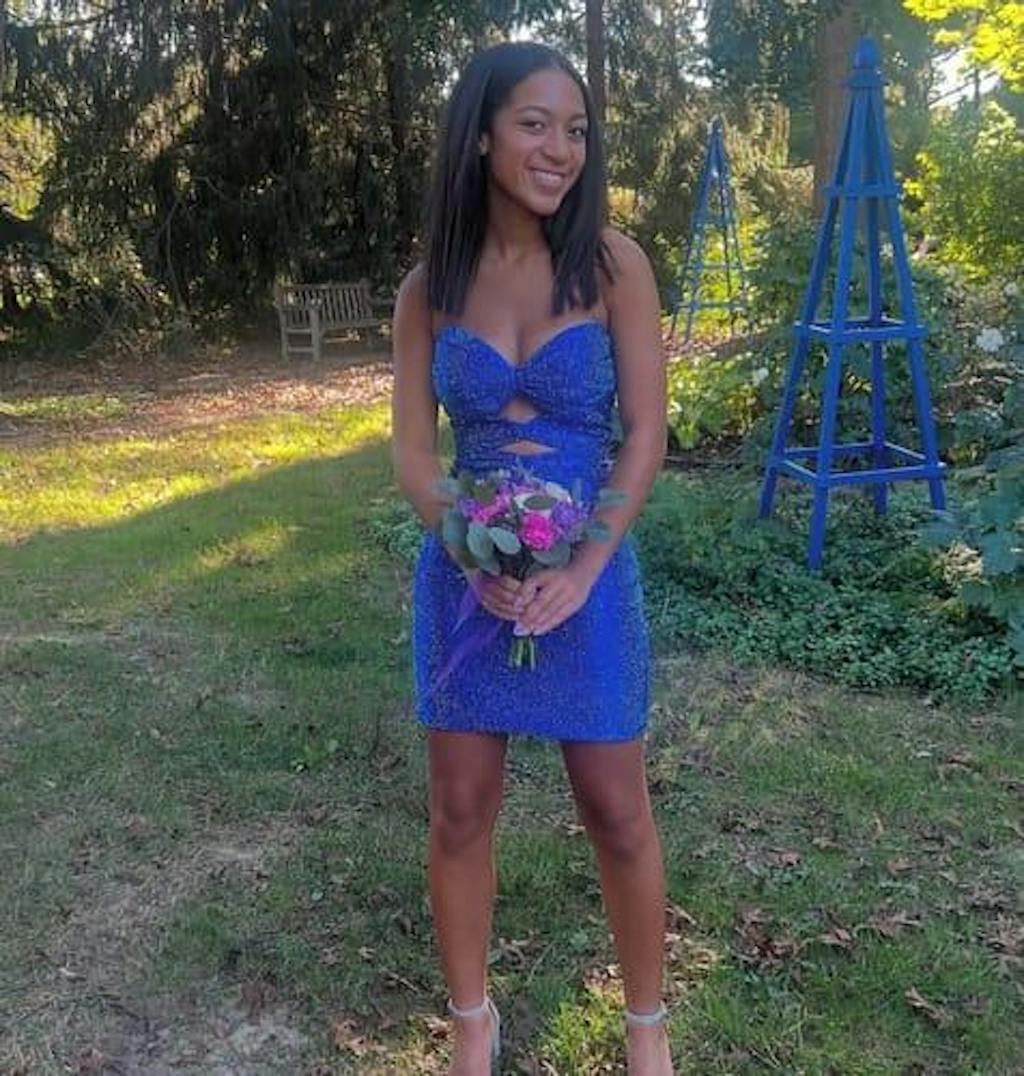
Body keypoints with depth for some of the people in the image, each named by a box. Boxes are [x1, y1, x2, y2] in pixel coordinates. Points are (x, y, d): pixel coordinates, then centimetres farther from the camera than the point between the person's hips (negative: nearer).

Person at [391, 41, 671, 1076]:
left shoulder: (611, 261, -5)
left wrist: (582, 569, -15)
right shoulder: (430, 285, 0)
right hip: (465, 569, 2)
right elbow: (411, 448, 1)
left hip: (589, 568, -1)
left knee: (616, 811, 8)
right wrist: (476, 557, -15)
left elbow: (645, 432, -6)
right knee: (460, 807, 10)